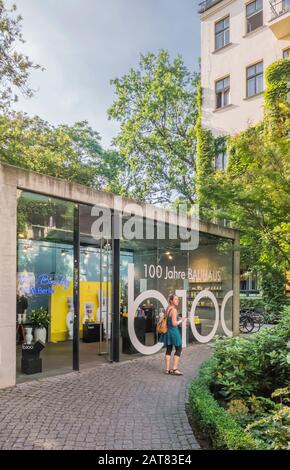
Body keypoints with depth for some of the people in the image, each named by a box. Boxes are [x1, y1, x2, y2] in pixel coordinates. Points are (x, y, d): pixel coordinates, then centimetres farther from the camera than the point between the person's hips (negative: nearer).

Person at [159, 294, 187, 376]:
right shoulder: (174, 310, -17)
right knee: (178, 349, 4)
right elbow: (174, 323, -21)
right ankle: (175, 369, 1)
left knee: (169, 350, 13)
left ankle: (167, 369, 16)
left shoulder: (167, 309, 9)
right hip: (173, 331, -8)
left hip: (167, 331, 8)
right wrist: (181, 320, -6)